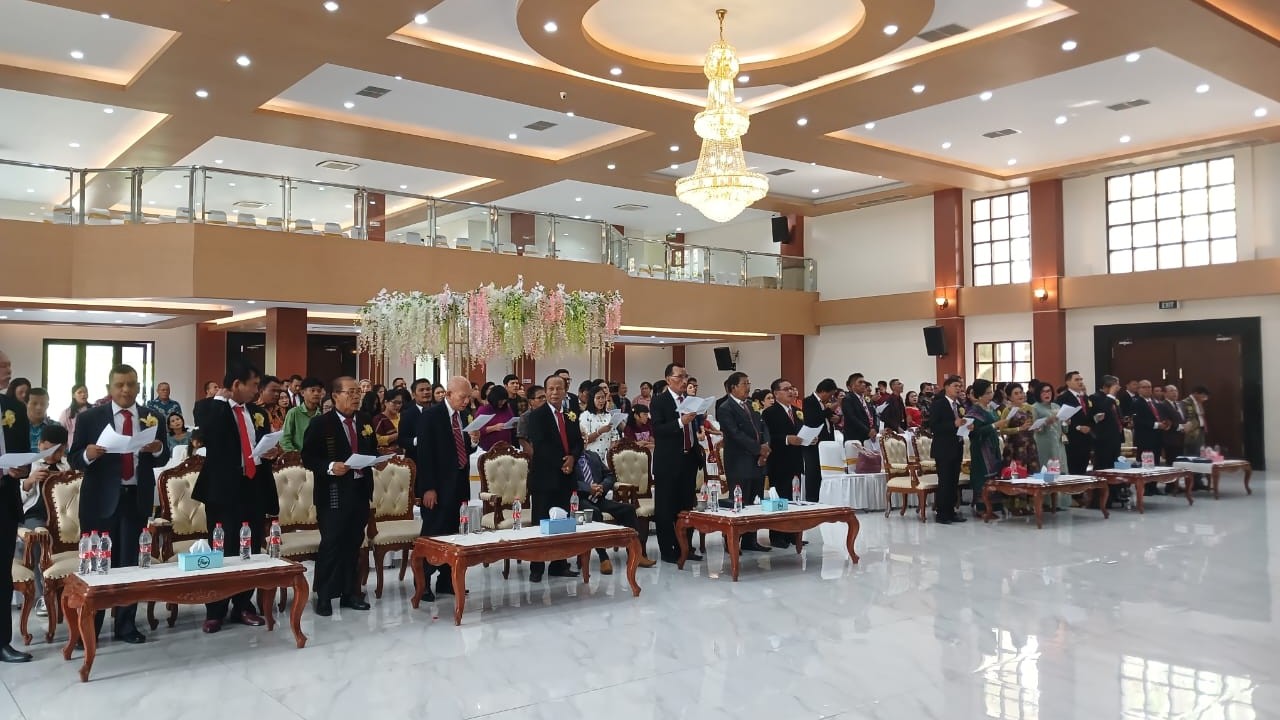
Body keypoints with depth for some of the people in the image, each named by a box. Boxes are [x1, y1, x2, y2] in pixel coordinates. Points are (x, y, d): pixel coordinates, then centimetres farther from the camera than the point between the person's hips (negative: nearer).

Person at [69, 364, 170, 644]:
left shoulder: (152, 418, 5)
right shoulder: (90, 417, 0)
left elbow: (162, 460, 8)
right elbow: (73, 458, -1)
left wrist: (158, 449, -14)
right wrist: (88, 454, -22)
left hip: (136, 499, 2)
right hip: (101, 499, -1)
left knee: (130, 563, 7)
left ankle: (126, 626, 16)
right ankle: (88, 628, 14)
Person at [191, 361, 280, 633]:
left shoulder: (259, 413, 13)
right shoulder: (212, 410, -5)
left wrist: (272, 453, -3)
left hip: (254, 489, 5)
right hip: (224, 490, -5)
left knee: (251, 551, 10)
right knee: (222, 552, 2)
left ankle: (244, 607, 23)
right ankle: (215, 611, 15)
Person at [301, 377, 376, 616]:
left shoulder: (366, 421, 10)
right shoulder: (320, 424, -6)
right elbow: (308, 458, -8)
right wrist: (330, 467, -23)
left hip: (360, 491, 5)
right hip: (333, 494, -5)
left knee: (354, 544, 11)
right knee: (331, 545, -2)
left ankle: (350, 593, 21)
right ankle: (323, 596, 9)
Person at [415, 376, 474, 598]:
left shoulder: (464, 416, 9)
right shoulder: (431, 415, -11)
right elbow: (424, 453, -14)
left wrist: (473, 441, -6)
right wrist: (428, 488, -18)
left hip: (458, 484, 6)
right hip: (437, 486, -6)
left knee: (452, 535, 11)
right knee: (432, 535, -1)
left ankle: (446, 581, 20)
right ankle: (423, 584, 9)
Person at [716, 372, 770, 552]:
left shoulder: (749, 406, 17)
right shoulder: (725, 409, -9)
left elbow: (762, 427, 13)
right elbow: (736, 434, -17)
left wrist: (765, 447, -5)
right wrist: (759, 449, -15)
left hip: (757, 463, 8)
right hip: (739, 464, -8)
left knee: (753, 503, 10)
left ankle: (750, 541, 19)